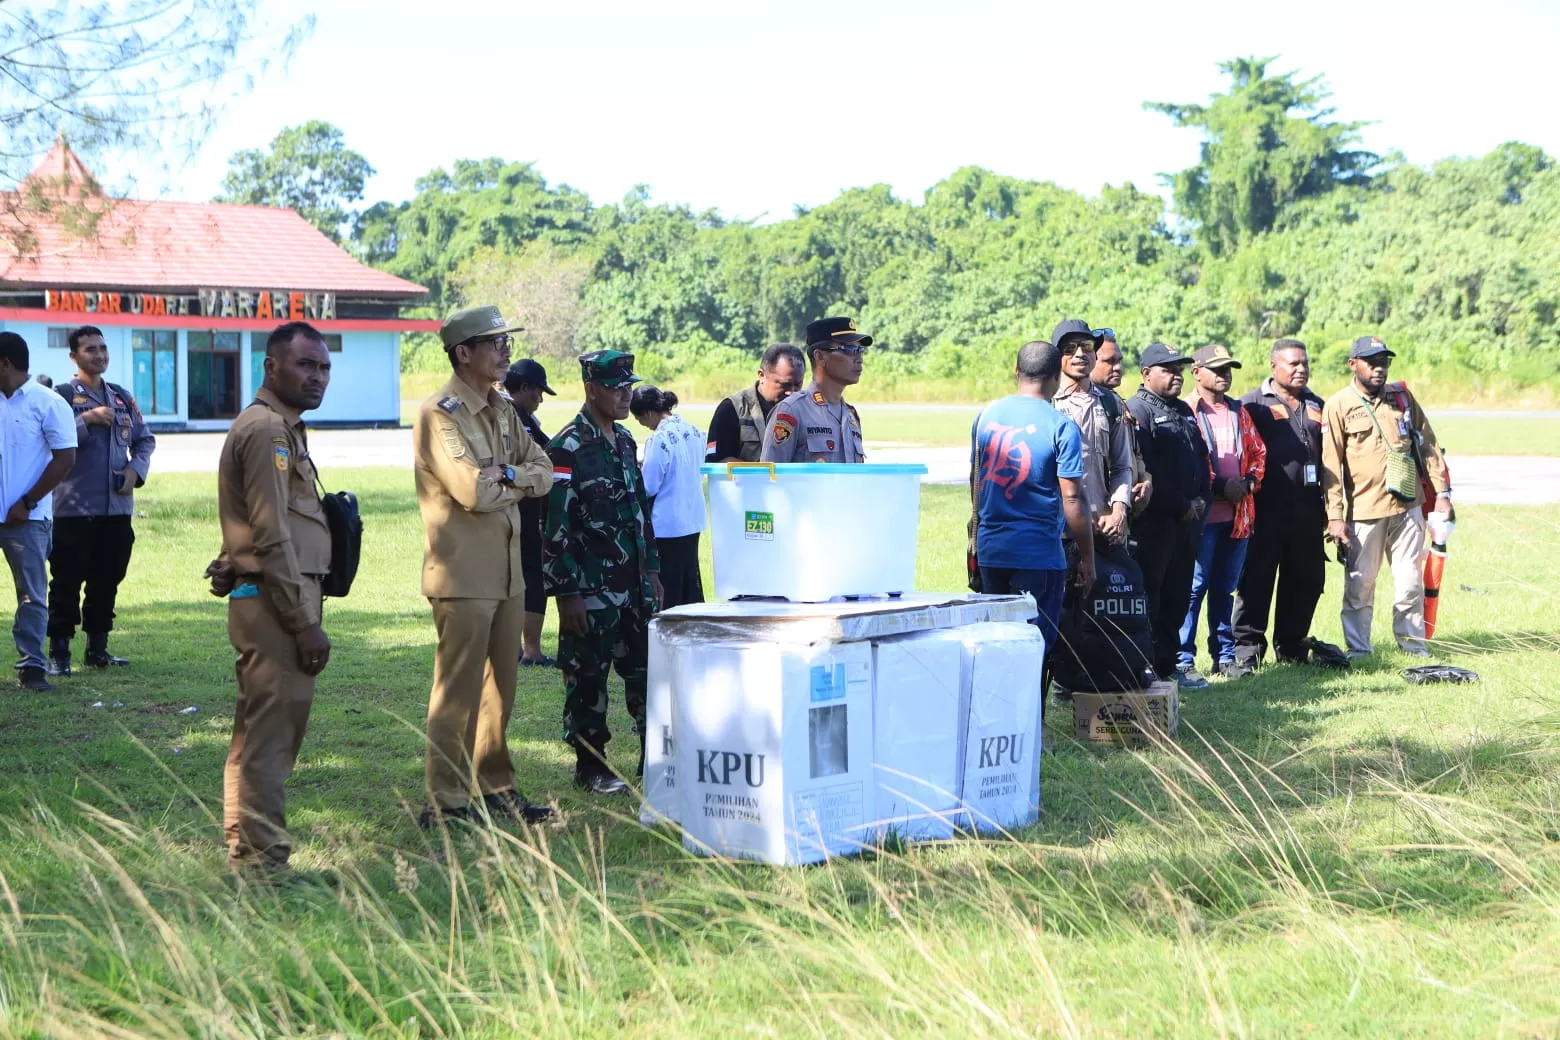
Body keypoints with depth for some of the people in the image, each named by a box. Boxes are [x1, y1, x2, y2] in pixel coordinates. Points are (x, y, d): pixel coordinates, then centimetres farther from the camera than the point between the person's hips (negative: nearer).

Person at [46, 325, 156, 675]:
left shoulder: (122, 397, 15)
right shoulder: (64, 394, -2)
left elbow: (145, 439, 19)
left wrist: (136, 468, 2)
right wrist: (87, 419, -21)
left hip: (117, 506, 5)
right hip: (74, 507, -5)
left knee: (107, 580, 10)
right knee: (67, 581, -2)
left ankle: (98, 647, 21)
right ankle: (59, 652, 3)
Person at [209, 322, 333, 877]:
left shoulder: (280, 427, 19)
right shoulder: (267, 429, -13)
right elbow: (272, 538, -19)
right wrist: (306, 623, -19)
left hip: (267, 600, 11)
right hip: (276, 601, -11)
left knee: (257, 736, 16)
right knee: (271, 737, -7)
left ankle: (246, 856, 24)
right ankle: (264, 862, -3)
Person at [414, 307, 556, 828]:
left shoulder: (502, 409, 14)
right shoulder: (440, 413, -13)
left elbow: (543, 472, 8)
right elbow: (473, 491, -23)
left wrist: (509, 475, -12)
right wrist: (519, 481, -5)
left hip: (508, 569, 9)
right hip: (463, 574, -8)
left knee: (501, 686, 15)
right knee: (458, 690, -4)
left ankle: (496, 787, 25)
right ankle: (445, 802, 3)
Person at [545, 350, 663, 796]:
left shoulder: (625, 440, 12)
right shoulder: (567, 448, -12)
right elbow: (555, 526, -15)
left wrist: (651, 569, 19)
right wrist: (567, 593, -17)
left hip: (632, 587, 7)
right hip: (590, 591, -7)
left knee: (647, 669, 10)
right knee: (587, 678, 2)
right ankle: (590, 766, 13)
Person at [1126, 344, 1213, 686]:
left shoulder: (1184, 411, 19)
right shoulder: (1137, 410, -9)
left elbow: (1202, 458, 21)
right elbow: (1147, 470, -17)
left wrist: (1202, 500, 4)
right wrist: (1181, 507, -13)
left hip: (1188, 519, 8)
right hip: (1153, 522, -8)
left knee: (1177, 596, 11)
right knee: (1149, 598, -5)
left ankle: (1168, 665, 19)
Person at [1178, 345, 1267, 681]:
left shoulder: (1240, 413, 18)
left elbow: (1258, 453, 19)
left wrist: (1249, 482, 1)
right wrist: (1220, 486, -13)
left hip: (1238, 514, 6)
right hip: (1202, 514, -6)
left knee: (1225, 587, 12)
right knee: (1195, 587, -6)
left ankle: (1225, 655, 18)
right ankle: (1183, 659, -1)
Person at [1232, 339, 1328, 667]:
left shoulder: (1315, 405, 17)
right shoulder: (1253, 404, -1)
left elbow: (1327, 457, 21)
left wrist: (1326, 507, 18)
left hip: (1307, 511, 6)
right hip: (1267, 512, -6)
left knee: (1306, 580, 9)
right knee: (1256, 581, -4)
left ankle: (1291, 646, 21)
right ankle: (1247, 648, 2)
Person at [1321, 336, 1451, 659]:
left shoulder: (1401, 396, 9)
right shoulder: (1338, 406, -3)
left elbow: (1428, 446, 12)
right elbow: (1331, 464, -6)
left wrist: (1442, 492, 7)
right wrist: (1335, 516, -10)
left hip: (1408, 505, 3)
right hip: (1363, 510, -3)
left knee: (1410, 580, 6)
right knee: (1360, 583, 3)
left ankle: (1413, 643, 17)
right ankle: (1357, 648, 13)